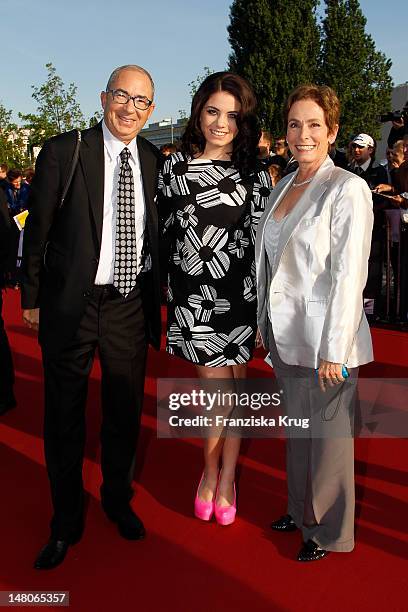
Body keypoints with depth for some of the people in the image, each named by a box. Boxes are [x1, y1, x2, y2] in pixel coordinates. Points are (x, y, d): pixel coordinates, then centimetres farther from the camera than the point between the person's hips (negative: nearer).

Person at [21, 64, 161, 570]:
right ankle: (66, 522, 31)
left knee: (125, 411, 17)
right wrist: (32, 298, -2)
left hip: (131, 304, 3)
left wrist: (156, 296, 9)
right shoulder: (63, 152, -7)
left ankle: (118, 500, 42)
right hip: (72, 304, -3)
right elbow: (37, 231, -4)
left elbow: (155, 232, 10)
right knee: (64, 415, 10)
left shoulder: (153, 160, 4)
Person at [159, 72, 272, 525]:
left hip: (239, 294, 1)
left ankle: (225, 480, 26)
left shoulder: (254, 174, 3)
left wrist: (266, 304, -3)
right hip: (191, 293, -1)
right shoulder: (175, 167, 3)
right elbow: (162, 230, 7)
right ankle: (212, 472, 24)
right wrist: (161, 290, 7)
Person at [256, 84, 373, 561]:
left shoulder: (347, 190, -12)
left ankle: (328, 529, 27)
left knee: (327, 434, 7)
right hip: (285, 334, 7)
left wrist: (333, 351, -18)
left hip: (323, 338, -6)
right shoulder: (282, 187, 10)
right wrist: (265, 323, 11)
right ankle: (301, 509, 38)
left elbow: (348, 276, -16)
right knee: (296, 427, 18)